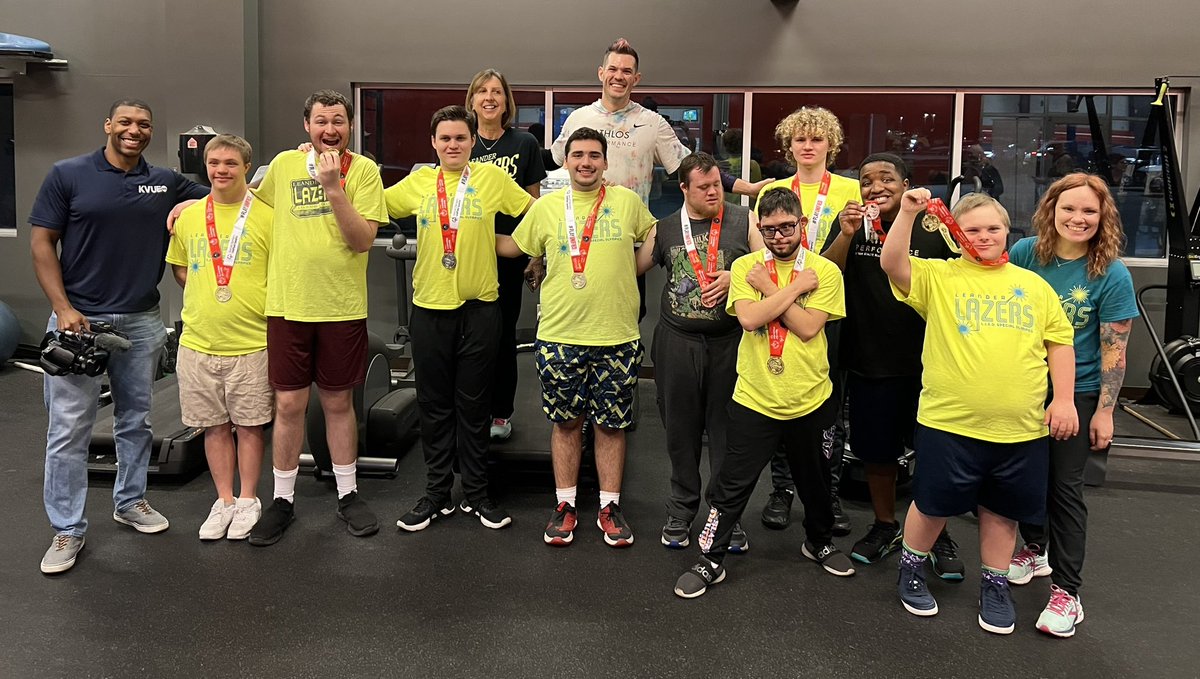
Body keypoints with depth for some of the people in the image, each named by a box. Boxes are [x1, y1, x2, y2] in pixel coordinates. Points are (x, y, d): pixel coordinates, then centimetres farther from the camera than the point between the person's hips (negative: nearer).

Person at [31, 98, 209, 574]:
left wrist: (189, 206, -5)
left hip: (142, 321, 4)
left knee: (136, 419, 14)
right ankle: (67, 529, 9)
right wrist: (63, 308, -12)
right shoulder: (68, 175, -2)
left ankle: (130, 501, 32)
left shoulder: (166, 182, 7)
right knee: (69, 428, -1)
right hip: (79, 320, -3)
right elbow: (42, 243, -3)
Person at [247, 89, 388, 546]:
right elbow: (253, 201, 23)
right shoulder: (284, 164, 4)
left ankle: (348, 494, 26)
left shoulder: (363, 170, -4)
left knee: (338, 403, 10)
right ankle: (283, 500, 20)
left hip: (342, 307, -1)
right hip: (287, 305, 2)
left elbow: (363, 240, -13)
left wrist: (332, 187, -21)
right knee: (289, 405, 6)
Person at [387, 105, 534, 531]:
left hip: (479, 307, -1)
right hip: (430, 307, 2)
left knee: (474, 404, 8)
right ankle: (437, 494, 22)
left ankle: (476, 494, 21)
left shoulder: (492, 178, 0)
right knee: (434, 405, 9)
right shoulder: (417, 183, 5)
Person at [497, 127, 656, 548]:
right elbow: (515, 246, 17)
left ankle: (610, 508, 20)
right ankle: (565, 506, 22)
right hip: (559, 335, 0)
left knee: (611, 424, 8)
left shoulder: (627, 202, 4)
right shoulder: (546, 206, 4)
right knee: (566, 422, 9)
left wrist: (631, 270, 6)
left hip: (617, 336, 0)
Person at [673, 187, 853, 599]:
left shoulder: (825, 271, -5)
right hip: (754, 399, -1)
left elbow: (808, 327, -16)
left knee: (815, 482, 21)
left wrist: (768, 289, -13)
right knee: (732, 486, 4)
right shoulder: (745, 267, -2)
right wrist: (795, 287, -14)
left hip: (811, 401, 1)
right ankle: (710, 561, 19)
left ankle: (820, 543, 46)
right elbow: (749, 318, -18)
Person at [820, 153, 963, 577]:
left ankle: (939, 534, 26)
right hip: (868, 363, 2)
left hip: (924, 363, -2)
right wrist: (846, 235, -21)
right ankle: (885, 527, 35)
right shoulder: (851, 225, 2)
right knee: (876, 452, 15)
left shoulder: (932, 228, -6)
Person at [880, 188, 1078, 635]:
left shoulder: (1034, 285, 10)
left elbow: (1060, 341, 10)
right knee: (934, 504, 10)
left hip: (1021, 429, 3)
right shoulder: (939, 277, 1)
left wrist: (1064, 399, 2)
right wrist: (908, 213, -22)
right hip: (949, 423, -3)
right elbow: (892, 264, -15)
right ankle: (910, 571, 32)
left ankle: (994, 585, 33)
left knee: (1002, 510, 15)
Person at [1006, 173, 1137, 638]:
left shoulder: (1112, 275, -13)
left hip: (1076, 394, -3)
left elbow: (1114, 350, -11)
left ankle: (1066, 590, 11)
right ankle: (1035, 550, 39)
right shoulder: (1025, 253, -6)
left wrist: (1104, 411, -11)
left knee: (1064, 485, 0)